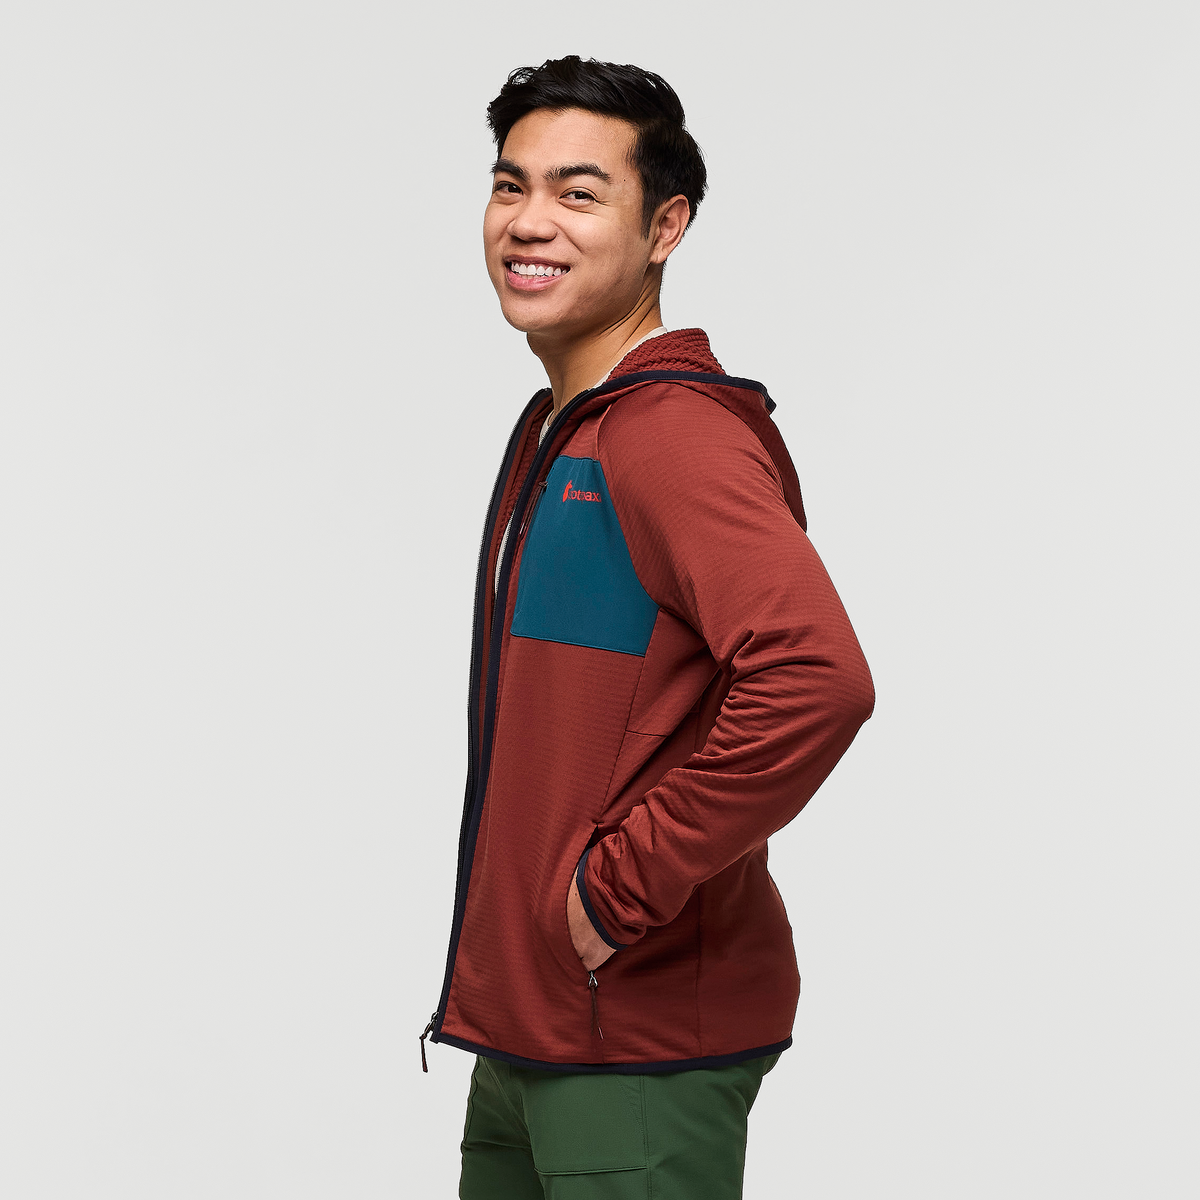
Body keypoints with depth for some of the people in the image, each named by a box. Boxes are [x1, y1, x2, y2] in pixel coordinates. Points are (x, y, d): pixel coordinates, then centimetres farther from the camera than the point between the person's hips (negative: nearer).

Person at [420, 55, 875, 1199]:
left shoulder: (674, 430, -19)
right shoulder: (554, 430, 13)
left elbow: (816, 679, -34)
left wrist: (622, 886, -24)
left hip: (640, 1055, -9)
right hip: (524, 1030, 9)